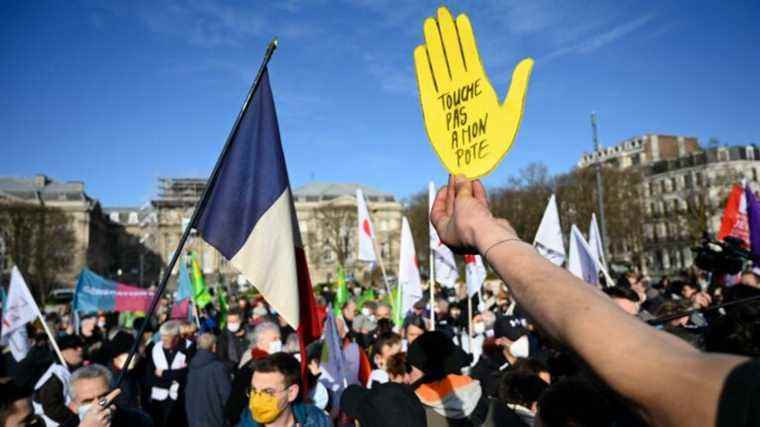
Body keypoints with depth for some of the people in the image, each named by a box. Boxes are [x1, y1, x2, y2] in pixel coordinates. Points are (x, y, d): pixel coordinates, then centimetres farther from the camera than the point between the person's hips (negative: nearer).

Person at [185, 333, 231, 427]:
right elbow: (227, 394, -16)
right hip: (213, 419, -6)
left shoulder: (192, 365, 0)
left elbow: (187, 392, 9)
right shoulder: (218, 367, -20)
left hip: (193, 419, 6)